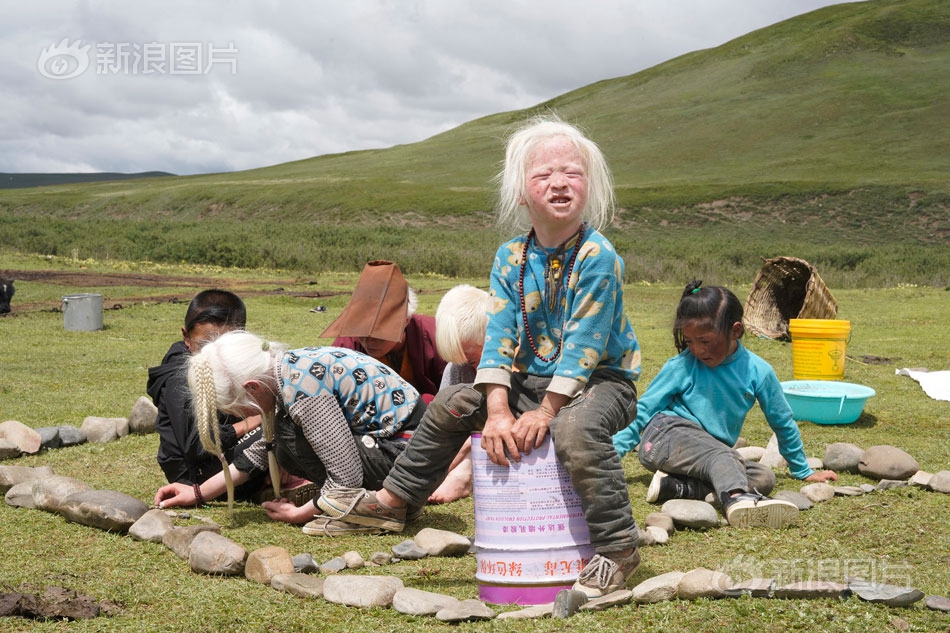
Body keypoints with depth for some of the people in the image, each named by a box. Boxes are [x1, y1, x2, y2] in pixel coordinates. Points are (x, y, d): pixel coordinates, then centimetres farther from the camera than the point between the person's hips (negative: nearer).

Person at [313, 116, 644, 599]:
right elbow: (498, 337, -5)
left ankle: (617, 548, -26)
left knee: (576, 429, -38)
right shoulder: (510, 259, -1)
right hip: (531, 380, 7)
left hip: (600, 381, -7)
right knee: (450, 406, 9)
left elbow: (583, 346, -21)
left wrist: (546, 411, -21)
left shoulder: (597, 257, -19)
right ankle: (392, 502, 25)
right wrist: (498, 412, -15)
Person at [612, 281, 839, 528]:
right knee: (721, 456, -33)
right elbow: (642, 411, 2)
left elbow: (783, 423, 13)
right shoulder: (682, 366, -4)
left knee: (765, 477, -20)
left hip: (714, 451, 5)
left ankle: (674, 485, -32)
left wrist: (804, 471, 20)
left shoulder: (758, 371, 0)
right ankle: (737, 498, -66)